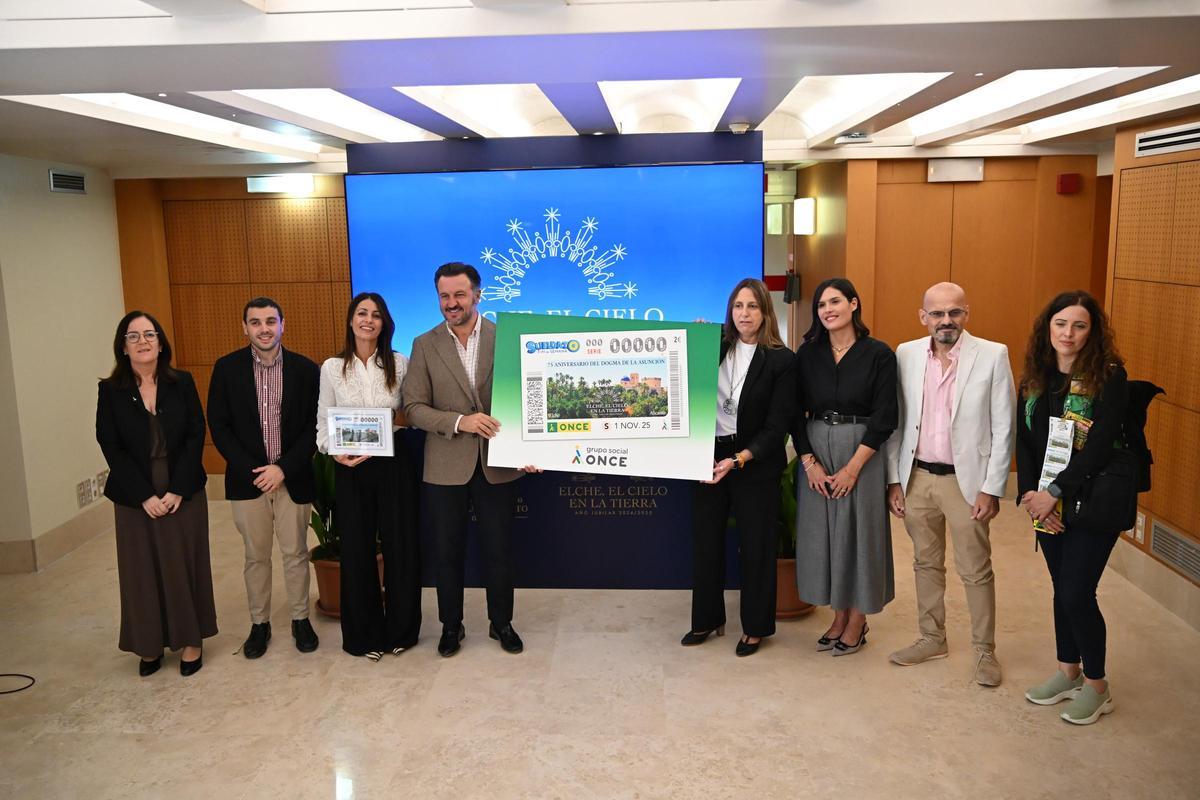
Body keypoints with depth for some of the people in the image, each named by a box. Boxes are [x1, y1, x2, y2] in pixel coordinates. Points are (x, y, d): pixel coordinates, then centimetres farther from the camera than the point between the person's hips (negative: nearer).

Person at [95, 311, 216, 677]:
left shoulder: (182, 383, 0)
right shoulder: (111, 390, -1)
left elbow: (196, 436, -4)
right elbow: (111, 447, -5)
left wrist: (178, 490, -12)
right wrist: (144, 496, -12)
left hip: (184, 493, 0)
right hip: (135, 499, 0)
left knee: (185, 566, 6)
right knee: (143, 570, 7)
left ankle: (191, 639, 19)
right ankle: (151, 644, 22)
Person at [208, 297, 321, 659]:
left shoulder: (305, 369, -3)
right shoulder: (227, 368, -1)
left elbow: (314, 426, -3)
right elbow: (219, 426, -1)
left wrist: (284, 468, -12)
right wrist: (251, 469, -10)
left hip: (293, 477, 0)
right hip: (248, 478, 1)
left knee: (295, 553, 9)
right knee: (256, 556, 11)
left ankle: (300, 619, 24)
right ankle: (259, 623, 25)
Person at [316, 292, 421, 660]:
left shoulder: (399, 363, 0)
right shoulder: (332, 368, 0)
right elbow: (323, 423, 4)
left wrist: (401, 418, -14)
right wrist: (334, 452, -14)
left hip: (392, 463, 0)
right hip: (350, 467, 0)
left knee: (401, 546, 6)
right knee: (357, 550, 7)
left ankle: (400, 630, 25)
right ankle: (365, 634, 24)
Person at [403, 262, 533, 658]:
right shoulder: (425, 345, -1)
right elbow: (413, 408, -5)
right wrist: (459, 421, -20)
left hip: (498, 463, 0)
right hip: (446, 467, 0)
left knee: (499, 550, 12)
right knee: (448, 552, 12)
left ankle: (501, 622, 31)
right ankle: (451, 625, 31)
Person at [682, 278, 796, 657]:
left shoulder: (781, 360, -8)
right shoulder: (714, 349, 3)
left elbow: (777, 426, -11)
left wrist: (738, 460, -21)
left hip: (756, 465, -3)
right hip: (710, 458, 4)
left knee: (755, 546, 9)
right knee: (705, 541, 11)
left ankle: (755, 627, 25)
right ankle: (707, 619, 28)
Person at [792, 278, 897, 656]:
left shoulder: (878, 354, -5)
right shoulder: (807, 353, 3)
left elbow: (884, 418, -8)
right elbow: (796, 413, 3)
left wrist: (853, 467, -14)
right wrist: (810, 463, -8)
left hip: (862, 453, -3)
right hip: (815, 452, 3)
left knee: (858, 531, 4)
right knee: (821, 531, 8)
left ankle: (857, 621, 20)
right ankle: (839, 616, 24)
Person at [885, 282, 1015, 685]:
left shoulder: (993, 355, -8)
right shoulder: (906, 354, 1)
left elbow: (1003, 428, -6)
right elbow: (896, 422, 5)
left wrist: (991, 489, -9)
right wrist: (894, 479, 3)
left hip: (966, 480, -3)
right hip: (917, 477, 3)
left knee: (976, 571, 7)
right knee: (926, 564, 16)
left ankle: (984, 650, 24)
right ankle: (932, 638, 33)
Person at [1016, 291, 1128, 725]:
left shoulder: (1109, 378, -12)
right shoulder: (1035, 378, 4)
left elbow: (1099, 446, -19)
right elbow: (1024, 441, 2)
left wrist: (1055, 492, -20)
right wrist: (1030, 493, -10)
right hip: (1047, 503, 5)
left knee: (1077, 593, -3)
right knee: (1062, 589, 14)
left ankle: (1096, 686, 18)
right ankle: (1068, 673, 32)